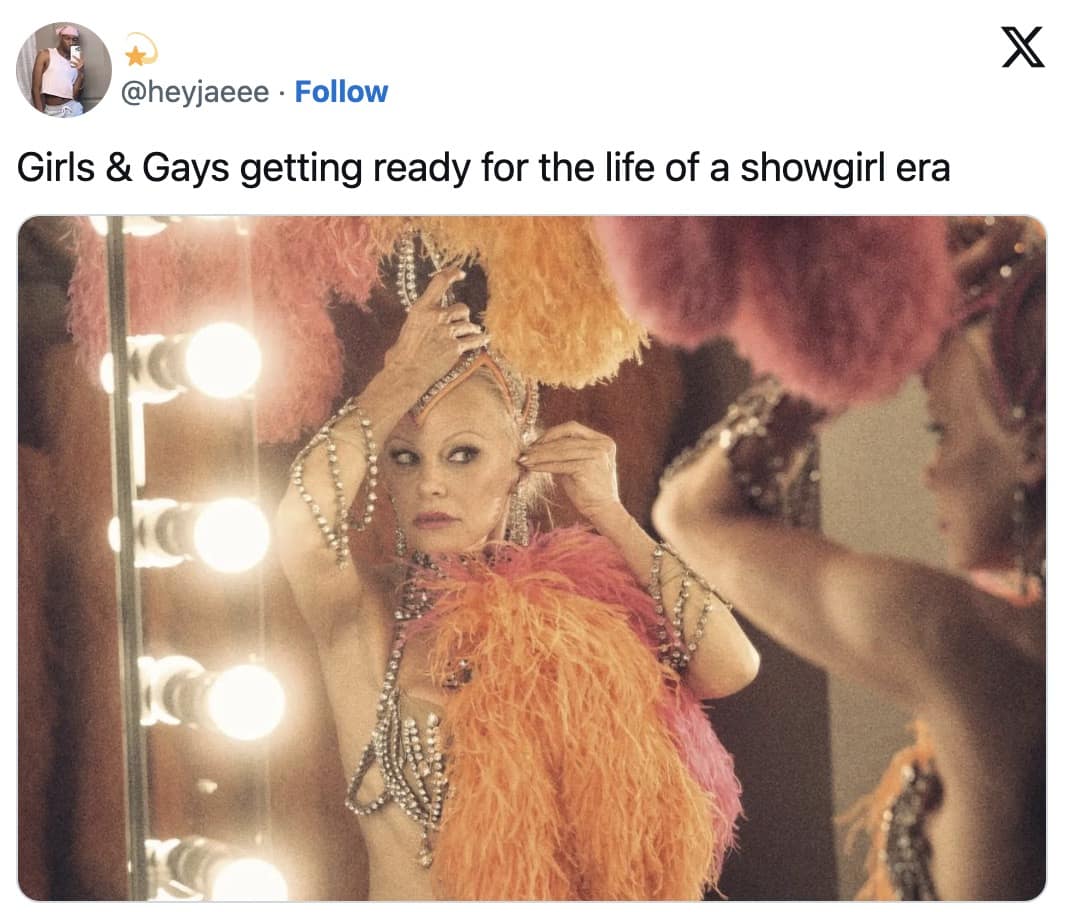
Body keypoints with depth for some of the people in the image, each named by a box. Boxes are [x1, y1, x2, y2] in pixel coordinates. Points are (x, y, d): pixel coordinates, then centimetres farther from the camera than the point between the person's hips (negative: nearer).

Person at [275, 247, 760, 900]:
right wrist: (403, 379, -9)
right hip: (411, 893, -1)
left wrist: (608, 512, -2)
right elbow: (301, 520, -22)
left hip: (577, 892, 2)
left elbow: (732, 667, -7)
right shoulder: (370, 615, -3)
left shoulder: (576, 604, 3)